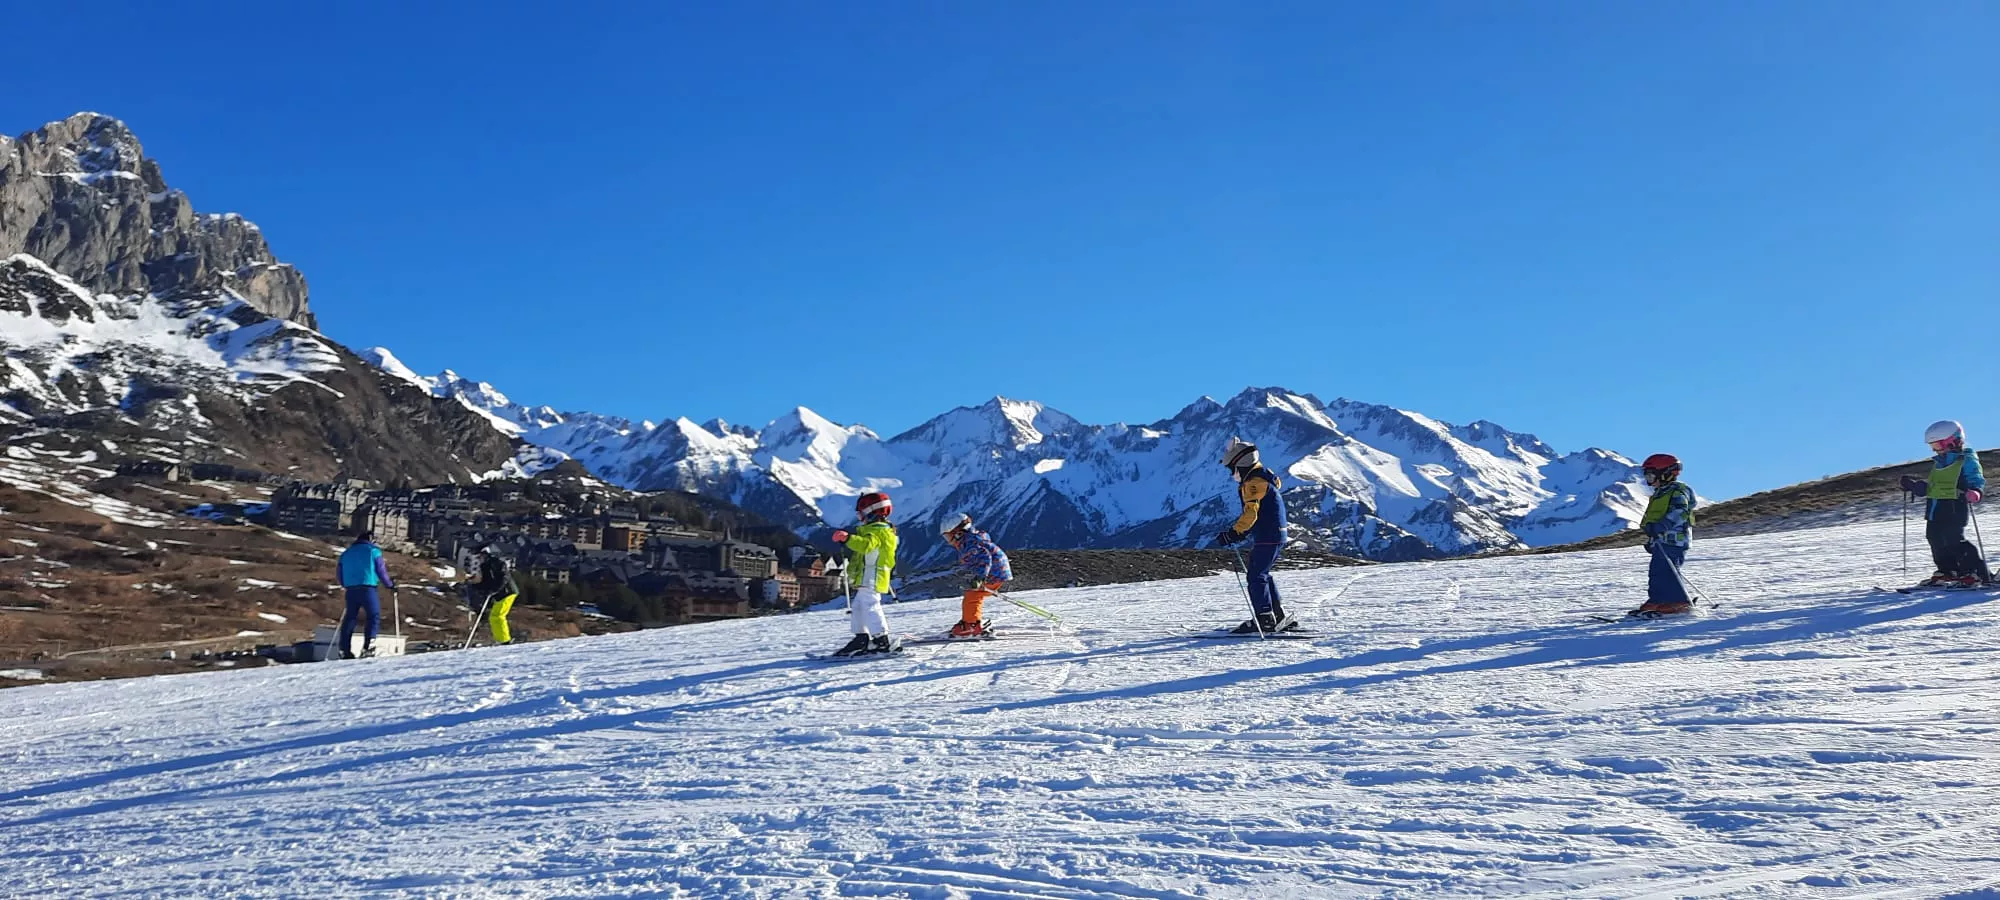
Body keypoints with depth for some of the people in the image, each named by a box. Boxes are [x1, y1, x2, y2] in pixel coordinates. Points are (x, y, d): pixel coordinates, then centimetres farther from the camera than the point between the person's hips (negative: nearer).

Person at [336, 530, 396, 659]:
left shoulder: (346, 553, 20)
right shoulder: (373, 551, 4)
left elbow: (341, 576, 22)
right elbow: (381, 571, 2)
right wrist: (390, 584, 17)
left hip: (351, 590, 5)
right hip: (368, 589, -5)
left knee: (349, 618, 11)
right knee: (374, 617, 0)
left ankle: (344, 650, 8)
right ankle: (368, 647, -12)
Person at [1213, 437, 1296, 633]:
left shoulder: (1253, 482, -16)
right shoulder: (1263, 475, 17)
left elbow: (1250, 514, -27)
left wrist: (1233, 533, -31)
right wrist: (1241, 532, 22)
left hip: (1268, 537, -10)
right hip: (1276, 535, 10)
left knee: (1256, 575, -6)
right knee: (1262, 574, 17)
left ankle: (1265, 619, -6)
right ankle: (1280, 617, 21)